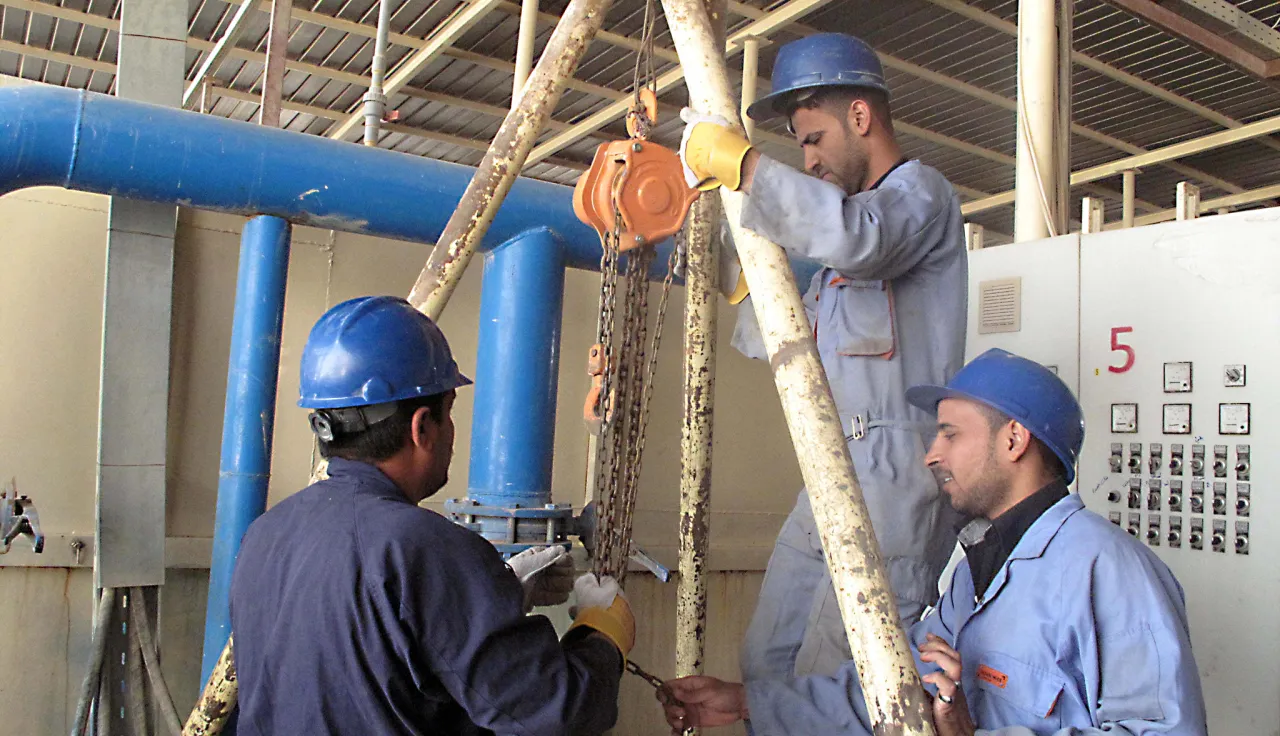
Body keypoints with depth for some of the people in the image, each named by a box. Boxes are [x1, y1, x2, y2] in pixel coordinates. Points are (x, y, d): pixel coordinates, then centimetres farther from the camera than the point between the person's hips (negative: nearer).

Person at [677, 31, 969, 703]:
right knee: (765, 665, 7)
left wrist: (741, 162, -19)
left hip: (897, 475, -9)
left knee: (831, 679, -12)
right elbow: (770, 339, 26)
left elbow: (852, 239, -28)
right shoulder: (849, 213, 26)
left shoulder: (921, 191, -1)